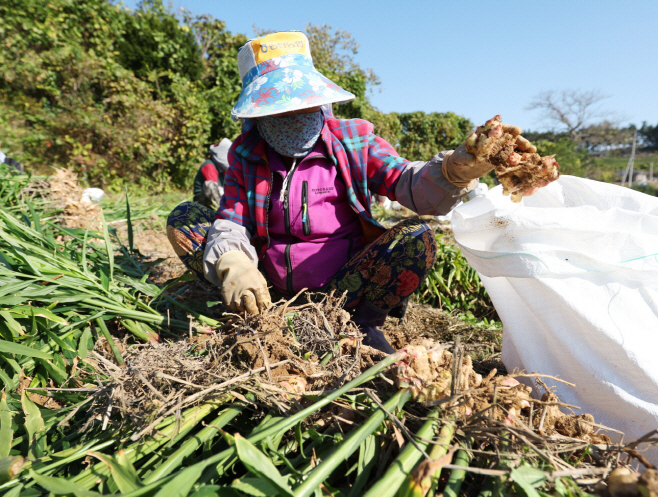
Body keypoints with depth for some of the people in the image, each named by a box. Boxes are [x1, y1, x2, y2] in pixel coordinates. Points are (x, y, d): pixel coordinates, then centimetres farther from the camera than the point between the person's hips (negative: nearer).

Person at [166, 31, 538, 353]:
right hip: (269, 284, 2)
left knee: (417, 239, -27)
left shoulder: (353, 141, -2)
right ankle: (249, 313, -14)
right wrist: (233, 266, -31)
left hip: (343, 282, -1)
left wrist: (456, 169, -37)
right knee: (184, 218, -9)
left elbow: (412, 186, -14)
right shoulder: (246, 155, 3)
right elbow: (230, 222, -8)